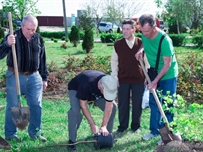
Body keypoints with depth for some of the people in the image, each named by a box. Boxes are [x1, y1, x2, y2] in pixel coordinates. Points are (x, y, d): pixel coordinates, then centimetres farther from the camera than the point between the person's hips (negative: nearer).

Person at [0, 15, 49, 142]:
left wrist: (44, 78, 12)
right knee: (13, 106, 3)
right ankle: (10, 134, 17)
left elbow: (42, 60, 11)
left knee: (36, 106, 6)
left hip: (34, 77, 4)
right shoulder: (13, 37, -11)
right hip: (15, 77, -4)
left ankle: (35, 133, 20)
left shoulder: (38, 39, 3)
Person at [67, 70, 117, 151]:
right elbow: (83, 105, -35)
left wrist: (104, 126, -33)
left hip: (95, 92, 5)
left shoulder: (110, 87, -32)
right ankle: (72, 141, -18)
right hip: (76, 89, -4)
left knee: (113, 107, -9)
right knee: (75, 110, -32)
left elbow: (109, 107, -27)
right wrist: (93, 125, -34)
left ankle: (107, 136, 5)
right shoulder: (87, 84, -45)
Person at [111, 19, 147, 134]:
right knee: (122, 104, 8)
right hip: (123, 79, 1)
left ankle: (136, 126, 26)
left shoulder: (141, 43, -6)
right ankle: (122, 126, 23)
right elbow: (114, 61, 7)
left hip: (138, 79, -1)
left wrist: (147, 77, 1)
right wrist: (114, 76, 1)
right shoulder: (118, 44, -3)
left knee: (137, 104, 9)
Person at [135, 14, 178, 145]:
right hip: (154, 73, 7)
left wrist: (155, 81, -24)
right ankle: (155, 130, 26)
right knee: (154, 103, 13)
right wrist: (141, 51, -7)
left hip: (168, 75, -6)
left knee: (167, 105, 1)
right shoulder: (145, 35, -11)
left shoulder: (164, 40, -30)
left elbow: (167, 64, -24)